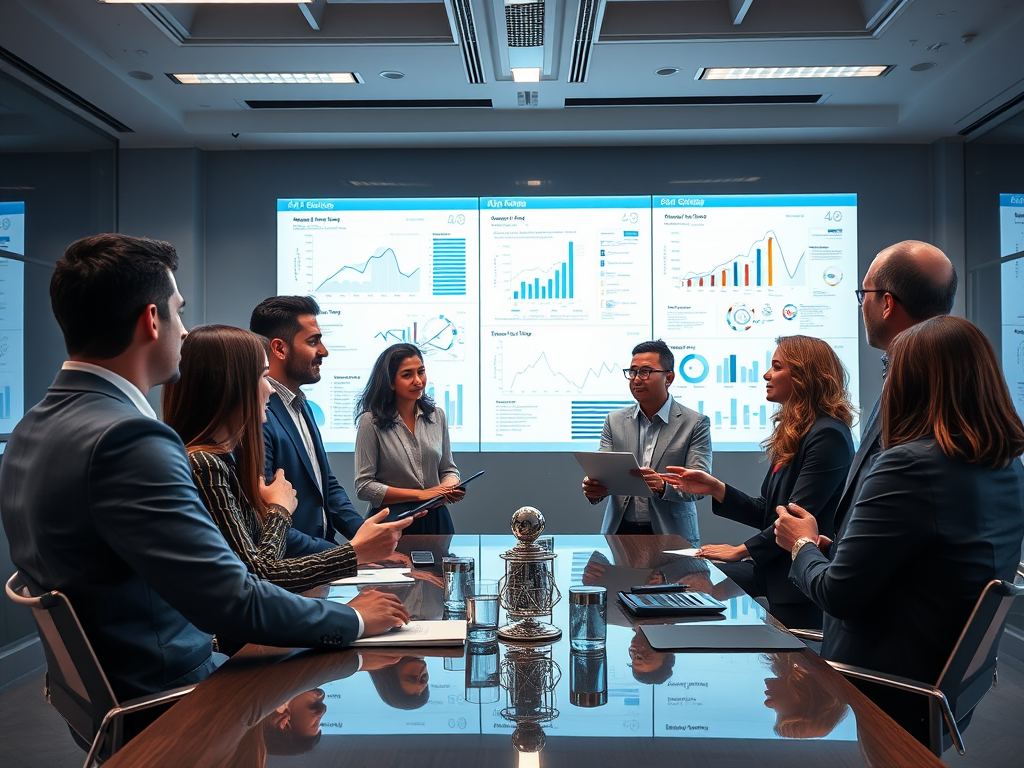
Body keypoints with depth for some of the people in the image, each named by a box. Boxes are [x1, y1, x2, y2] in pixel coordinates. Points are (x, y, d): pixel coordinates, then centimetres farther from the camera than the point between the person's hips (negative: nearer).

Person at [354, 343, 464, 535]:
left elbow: (448, 469, 10)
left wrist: (450, 487, -14)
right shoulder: (371, 422, -12)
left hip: (435, 519, 4)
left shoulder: (437, 416, 2)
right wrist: (420, 494, -18)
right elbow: (364, 486, -14)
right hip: (391, 523, -4)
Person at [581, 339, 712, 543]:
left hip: (672, 534, -2)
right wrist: (593, 489, -17)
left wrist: (663, 486, -24)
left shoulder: (695, 424, 3)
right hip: (621, 531, 2)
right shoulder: (615, 421, 12)